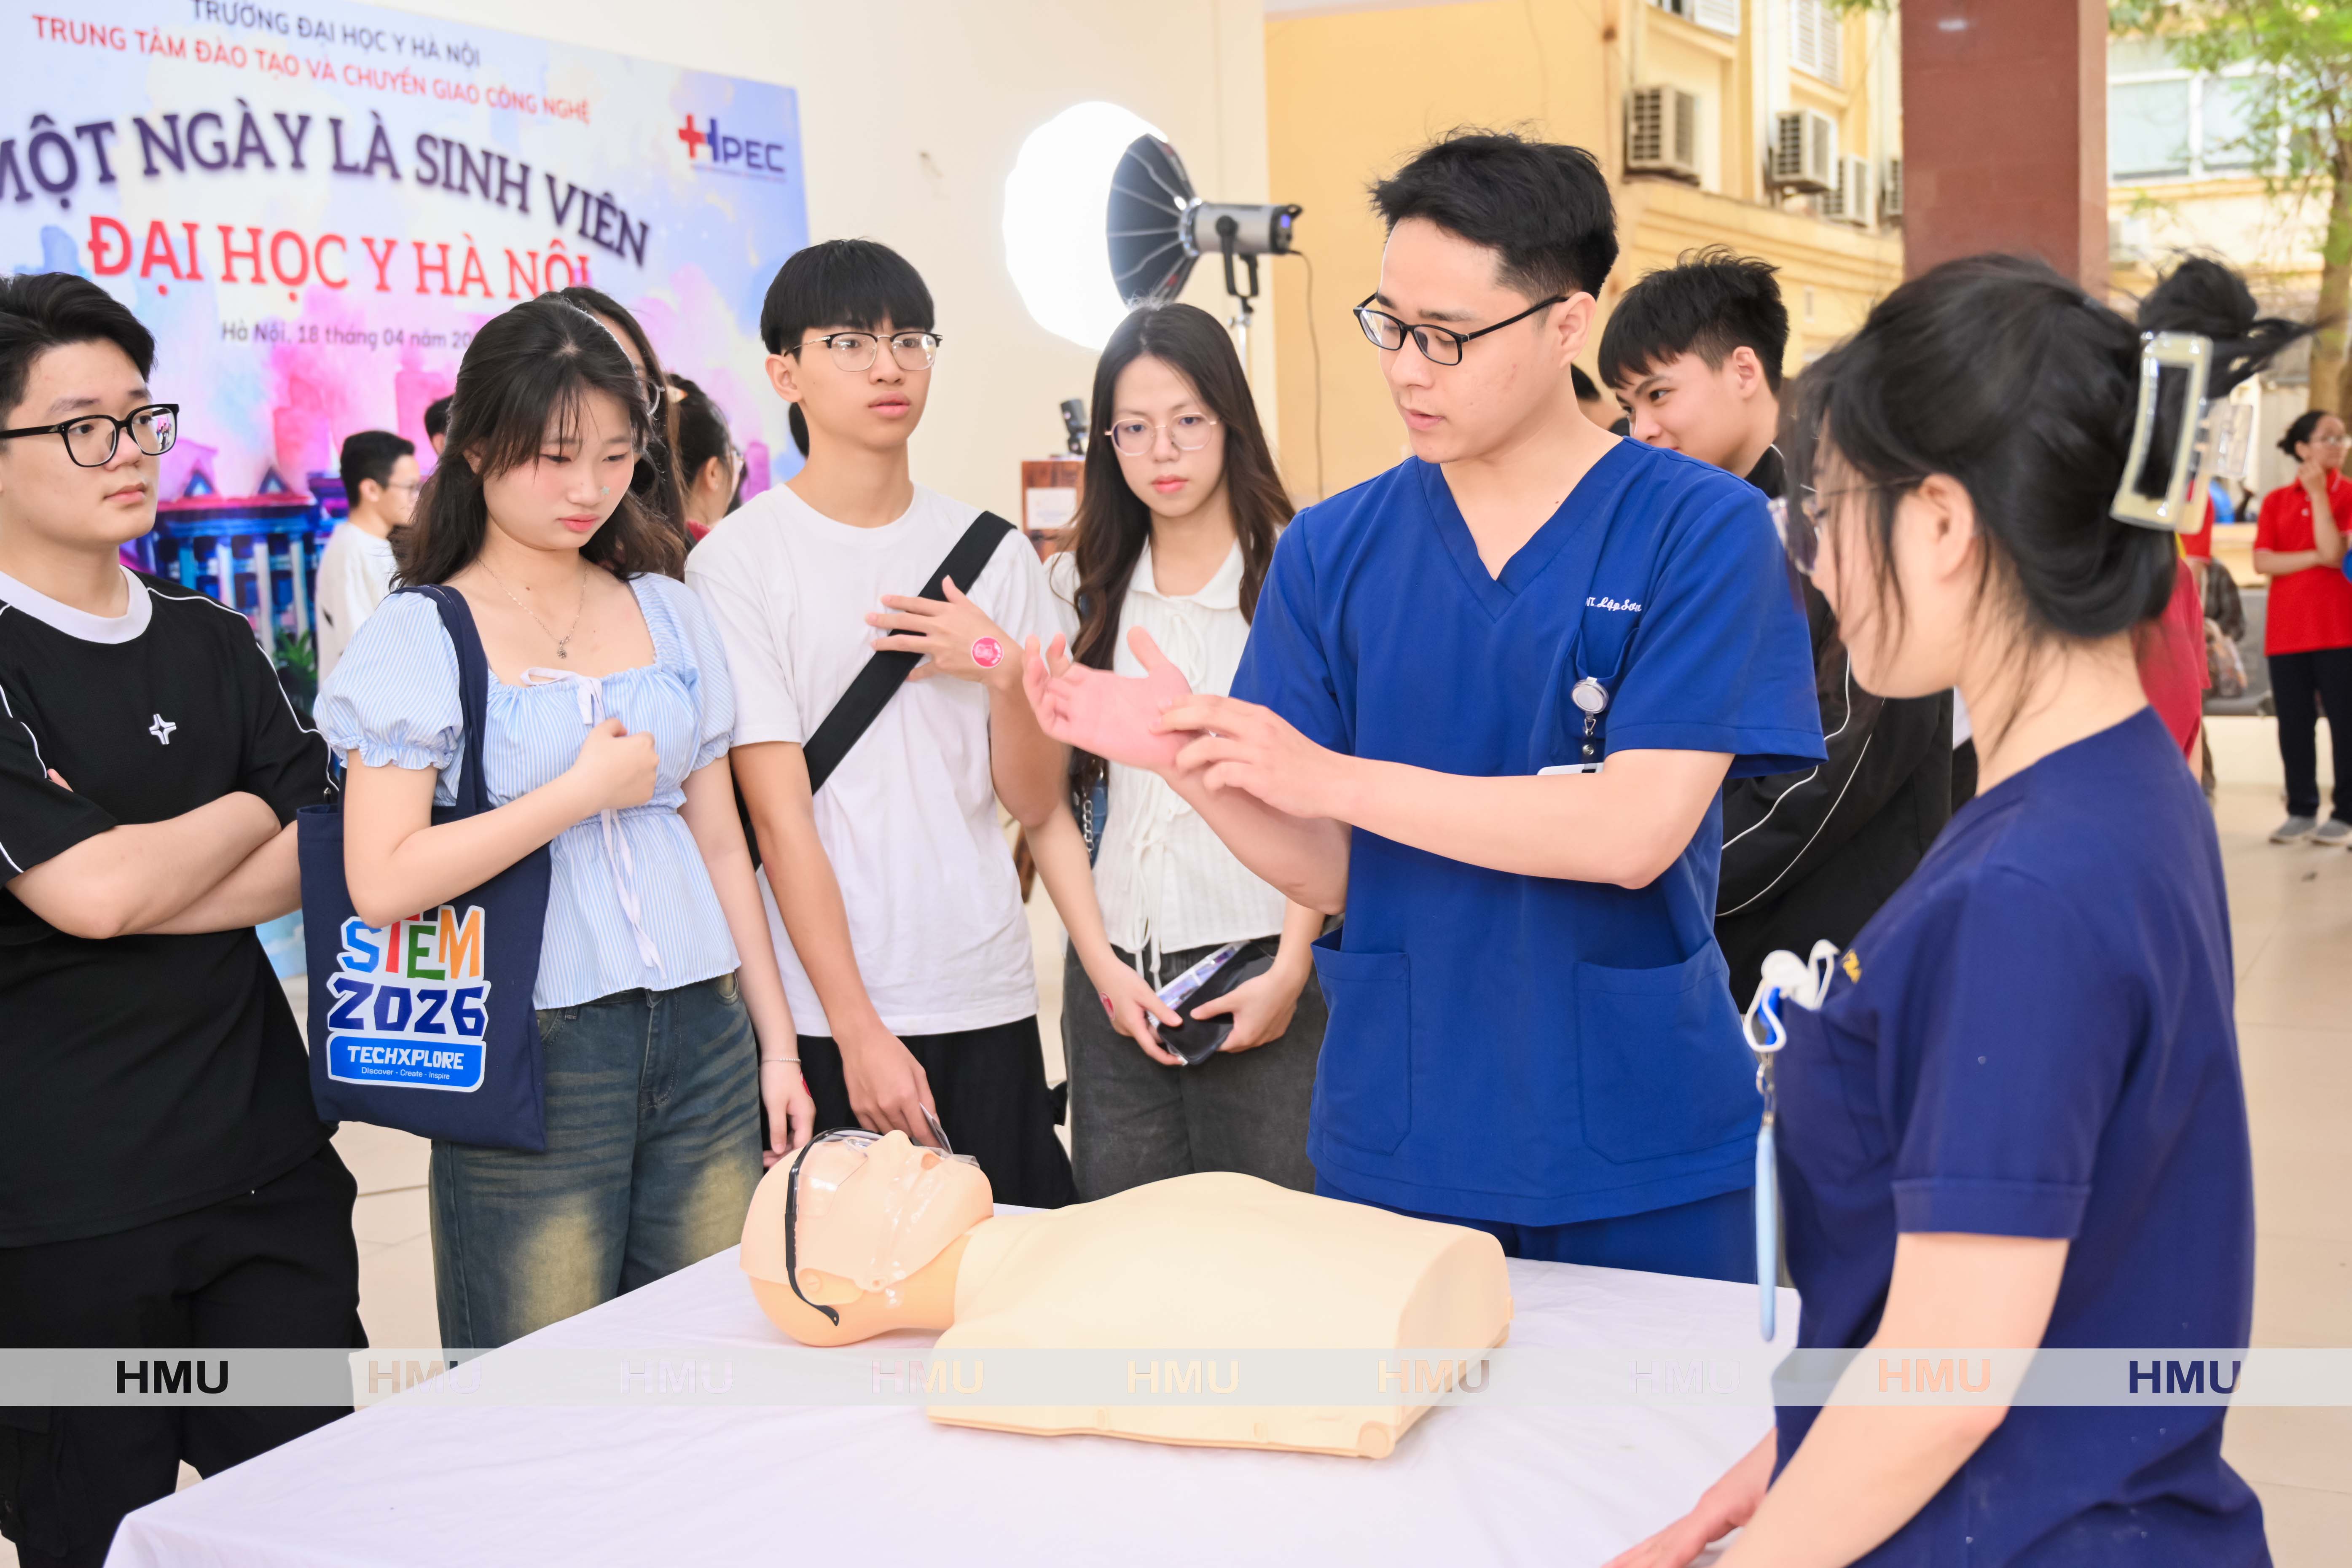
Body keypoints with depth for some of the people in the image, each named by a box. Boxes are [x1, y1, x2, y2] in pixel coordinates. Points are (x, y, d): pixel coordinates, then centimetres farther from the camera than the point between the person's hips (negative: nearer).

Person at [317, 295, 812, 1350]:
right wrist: (587, 789, -11)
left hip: (705, 1036, 4)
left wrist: (776, 1042, 12)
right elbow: (383, 883, -14)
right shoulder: (419, 637, -3)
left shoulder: (666, 611, 11)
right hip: (533, 1056, -4)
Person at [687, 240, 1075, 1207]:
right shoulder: (739, 560, -4)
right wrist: (860, 1032, -13)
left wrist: (1002, 671, -12)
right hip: (824, 1016, -3)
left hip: (987, 1000, 4)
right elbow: (779, 817, -9)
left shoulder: (993, 553, 8)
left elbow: (1036, 803, 7)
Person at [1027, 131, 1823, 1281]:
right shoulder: (1333, 551, 2)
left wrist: (1333, 775, -19)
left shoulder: (1699, 529, -8)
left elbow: (1636, 831, -18)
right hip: (1395, 1148, 3)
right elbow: (1325, 874, 2)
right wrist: (1183, 761, -17)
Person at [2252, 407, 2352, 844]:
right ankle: (2301, 812, 16)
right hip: (2286, 630, 3)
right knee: (2294, 725, 7)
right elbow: (2262, 561, -2)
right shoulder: (2276, 501, 9)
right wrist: (2315, 558, -12)